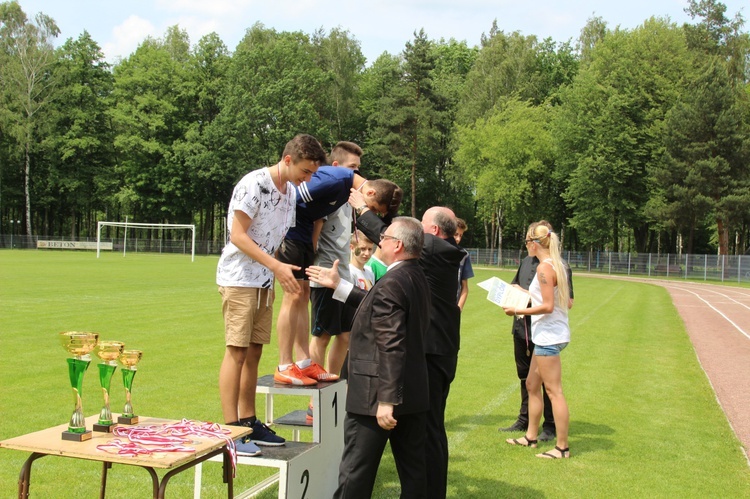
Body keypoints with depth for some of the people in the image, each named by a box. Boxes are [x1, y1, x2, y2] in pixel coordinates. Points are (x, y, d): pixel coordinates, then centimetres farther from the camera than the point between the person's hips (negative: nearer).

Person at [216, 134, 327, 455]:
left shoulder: (291, 191, 11)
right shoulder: (254, 184, -14)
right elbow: (238, 236, -17)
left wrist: (290, 270, 6)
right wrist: (277, 266, -22)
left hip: (265, 282, 8)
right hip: (239, 279, -8)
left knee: (254, 351, 10)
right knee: (236, 351, -7)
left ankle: (248, 422, 17)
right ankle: (230, 429, -3)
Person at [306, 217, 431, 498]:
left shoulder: (391, 284, -20)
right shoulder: (417, 278, 8)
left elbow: (392, 348, -25)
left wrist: (386, 401, -25)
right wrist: (338, 285, 22)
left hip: (376, 396, -9)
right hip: (413, 394, 9)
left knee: (356, 474, 4)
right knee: (413, 472, 14)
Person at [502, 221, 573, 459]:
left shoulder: (544, 268, -17)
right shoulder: (558, 265, 11)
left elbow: (548, 306, -21)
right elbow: (568, 303, 14)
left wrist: (518, 311, -14)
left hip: (548, 336, -10)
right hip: (548, 335, 10)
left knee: (554, 390, -4)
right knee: (532, 385, 18)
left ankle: (562, 447, 4)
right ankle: (530, 436, 28)